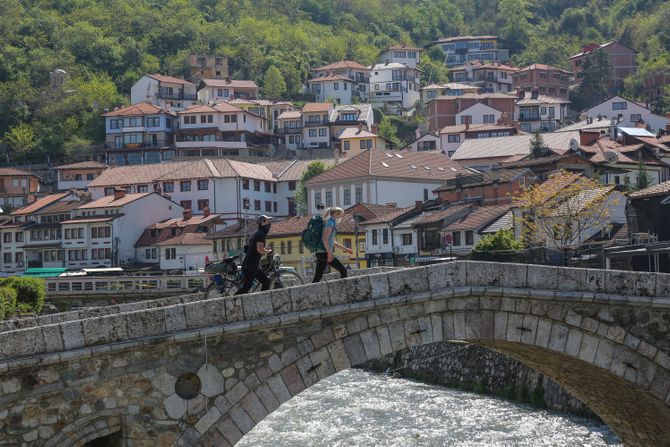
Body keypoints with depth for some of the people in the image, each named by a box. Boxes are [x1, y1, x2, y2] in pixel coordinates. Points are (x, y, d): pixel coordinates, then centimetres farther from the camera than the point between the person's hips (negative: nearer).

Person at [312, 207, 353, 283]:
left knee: (317, 279, 5)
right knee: (343, 271, -5)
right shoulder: (331, 223, -7)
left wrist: (346, 249, 31)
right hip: (324, 253, -9)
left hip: (319, 253, 9)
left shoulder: (329, 222, 22)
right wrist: (329, 253, -22)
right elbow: (325, 239, -18)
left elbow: (332, 242, 30)